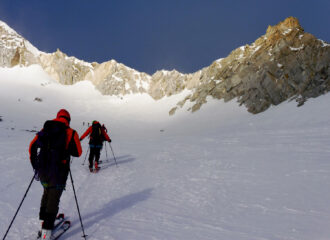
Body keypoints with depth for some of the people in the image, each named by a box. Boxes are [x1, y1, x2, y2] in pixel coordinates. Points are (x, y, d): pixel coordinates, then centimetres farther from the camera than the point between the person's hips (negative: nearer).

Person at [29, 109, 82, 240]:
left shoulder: (44, 130, 6)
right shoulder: (71, 133, -6)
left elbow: (32, 146, 7)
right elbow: (78, 152, -5)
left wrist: (34, 163, 19)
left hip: (42, 170, 5)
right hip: (58, 172, -4)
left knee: (47, 192, 26)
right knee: (54, 198, 5)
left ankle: (44, 219, 33)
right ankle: (46, 229, 5)